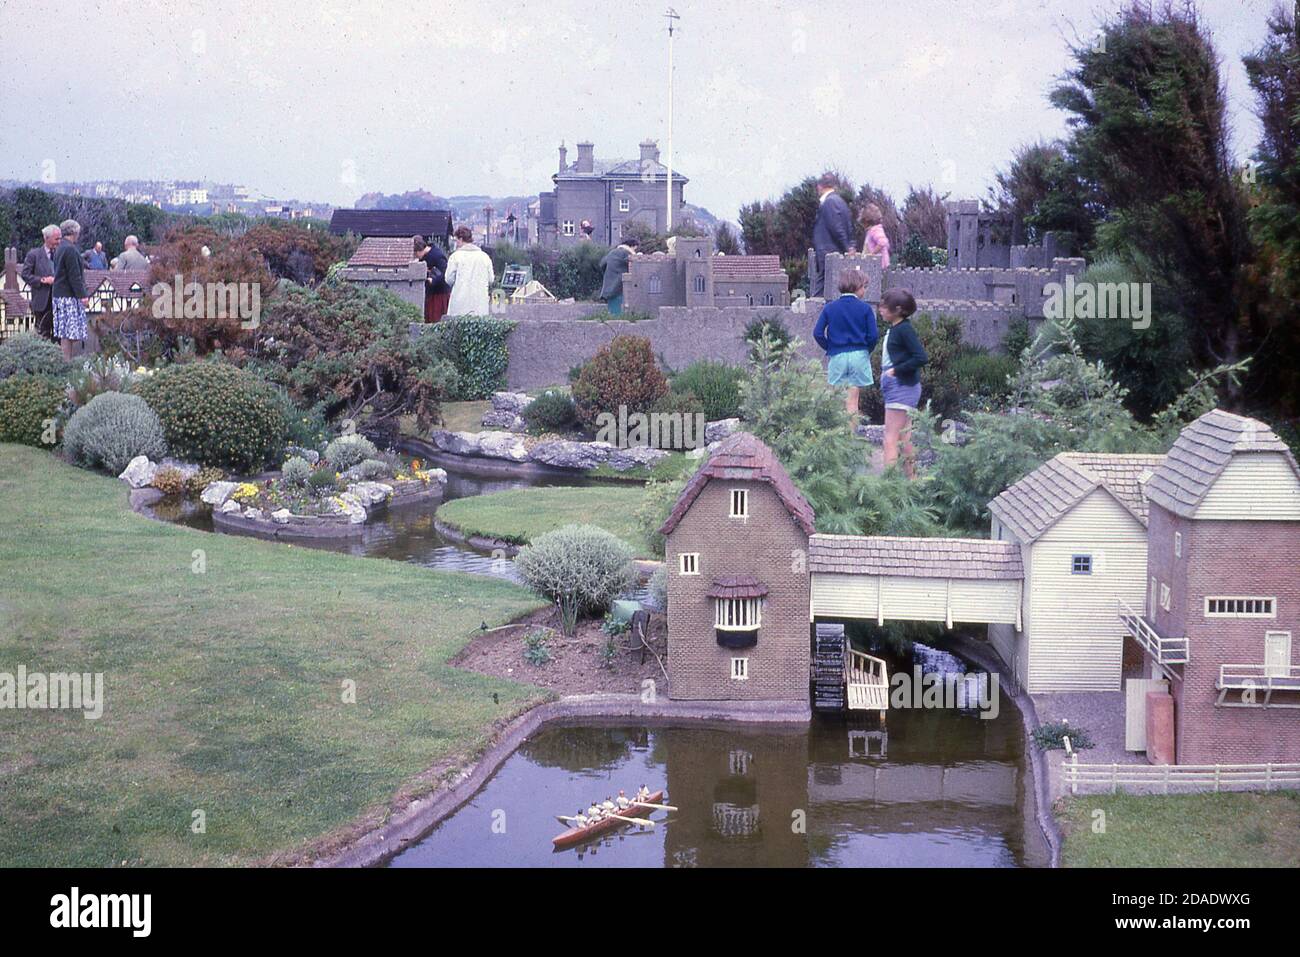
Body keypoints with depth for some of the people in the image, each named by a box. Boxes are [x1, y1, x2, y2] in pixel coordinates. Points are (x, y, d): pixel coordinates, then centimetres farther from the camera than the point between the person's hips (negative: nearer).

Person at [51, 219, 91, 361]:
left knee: (65, 333, 10)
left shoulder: (60, 248, 17)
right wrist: (82, 295, -16)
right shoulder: (70, 249, -15)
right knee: (69, 333, -9)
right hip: (68, 296, -10)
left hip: (60, 294, 10)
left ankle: (67, 360, 11)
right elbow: (74, 276, -18)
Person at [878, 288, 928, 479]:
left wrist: (896, 370, -18)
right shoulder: (892, 329, 12)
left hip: (902, 389, -10)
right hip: (894, 388, 10)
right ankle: (911, 478, 24)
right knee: (904, 439, 16)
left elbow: (921, 357, -21)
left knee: (891, 440, -11)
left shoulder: (904, 329, -15)